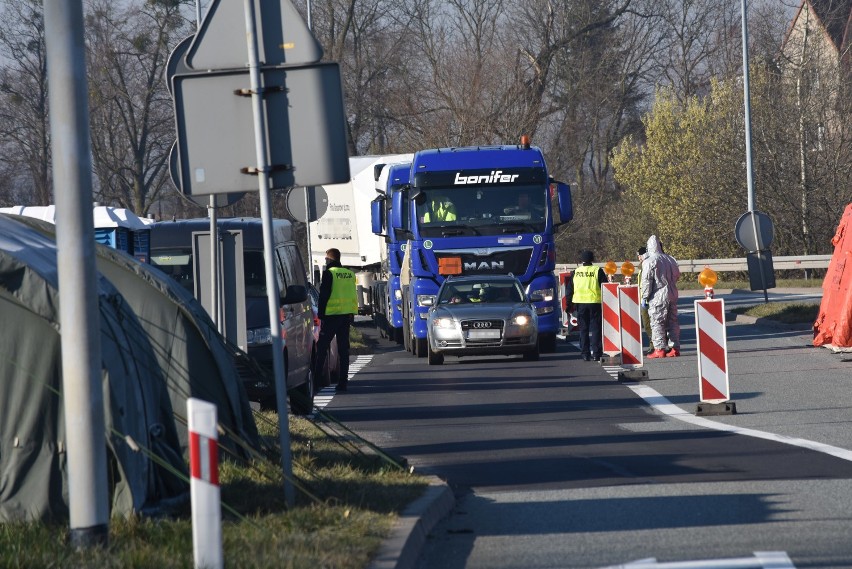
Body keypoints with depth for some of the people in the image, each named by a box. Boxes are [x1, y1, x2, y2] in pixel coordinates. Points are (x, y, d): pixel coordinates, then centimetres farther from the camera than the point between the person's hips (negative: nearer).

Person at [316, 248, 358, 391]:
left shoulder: (329, 273, -8)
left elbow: (324, 296, -11)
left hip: (332, 315, -6)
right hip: (346, 315, 6)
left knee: (322, 347, 2)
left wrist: (321, 315, -7)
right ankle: (343, 381, 3)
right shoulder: (349, 274, 11)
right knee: (343, 349, 6)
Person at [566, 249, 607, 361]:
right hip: (595, 303, -2)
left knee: (583, 329, 8)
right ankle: (596, 354, -3)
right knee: (595, 328, 2)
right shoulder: (598, 271, -3)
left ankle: (585, 354, 5)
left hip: (580, 303, 2)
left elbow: (569, 290, 9)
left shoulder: (576, 272, 5)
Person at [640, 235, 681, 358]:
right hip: (672, 295, 6)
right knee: (673, 321, 11)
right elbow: (677, 275, 18)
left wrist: (644, 297, -6)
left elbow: (646, 281, -12)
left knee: (657, 322, -2)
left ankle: (660, 349, -6)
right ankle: (675, 348, 12)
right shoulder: (670, 259, 8)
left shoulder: (649, 262, -10)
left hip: (658, 297, -6)